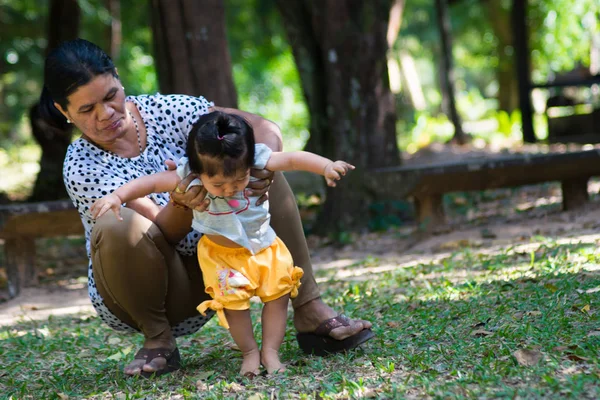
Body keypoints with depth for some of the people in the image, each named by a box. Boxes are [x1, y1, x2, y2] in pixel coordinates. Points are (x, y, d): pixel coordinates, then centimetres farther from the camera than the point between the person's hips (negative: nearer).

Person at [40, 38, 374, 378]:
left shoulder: (164, 109, -7)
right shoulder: (82, 169, -16)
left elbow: (264, 128, -12)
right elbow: (161, 231, -24)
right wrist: (181, 204, -46)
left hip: (208, 274, 4)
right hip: (147, 292, -4)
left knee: (253, 160, -16)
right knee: (115, 225, -36)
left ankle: (310, 312, -20)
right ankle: (158, 339, -13)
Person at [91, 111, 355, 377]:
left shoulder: (258, 161, -26)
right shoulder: (189, 176, -26)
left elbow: (293, 159, -29)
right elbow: (151, 183, -21)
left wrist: (327, 166, -44)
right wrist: (117, 196, -33)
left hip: (264, 246, 2)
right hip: (221, 254, -1)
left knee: (278, 294, 1)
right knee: (233, 301, -8)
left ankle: (270, 351, 13)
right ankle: (250, 352, 11)